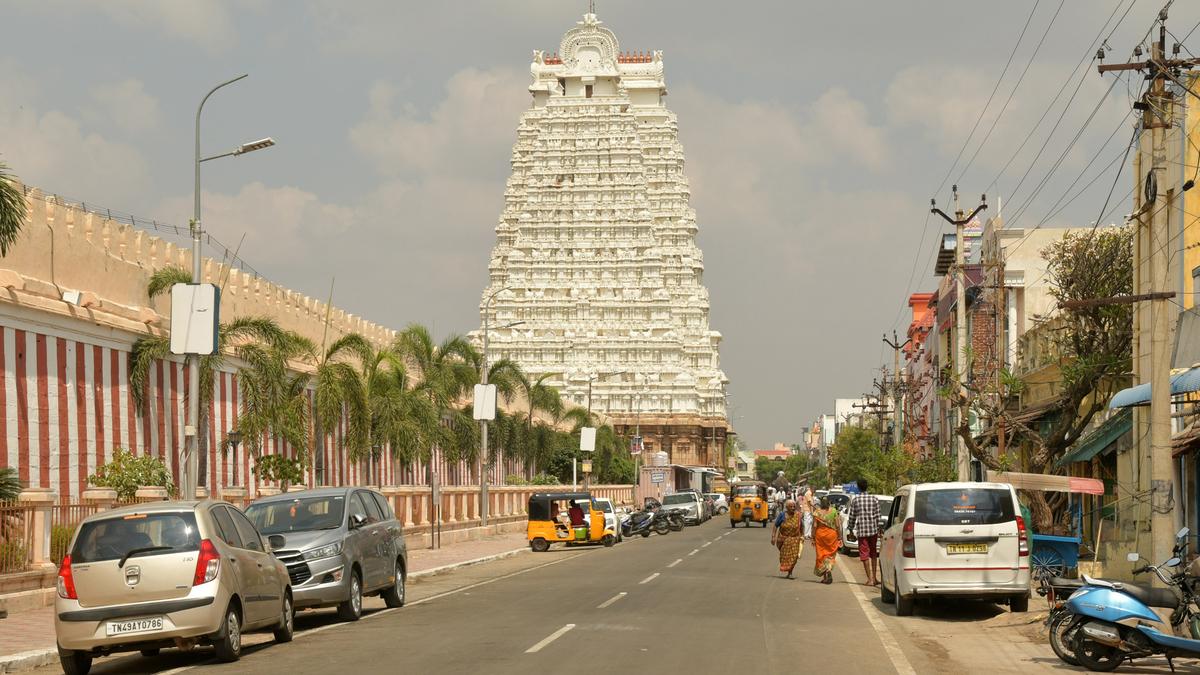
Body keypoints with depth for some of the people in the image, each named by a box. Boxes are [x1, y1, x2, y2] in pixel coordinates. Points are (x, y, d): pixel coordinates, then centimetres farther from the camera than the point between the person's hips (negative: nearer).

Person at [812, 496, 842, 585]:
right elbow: (837, 525, -4)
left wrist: (813, 538, -2)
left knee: (822, 555, 9)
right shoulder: (833, 511, -3)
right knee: (830, 555, 12)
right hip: (831, 534, 0)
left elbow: (814, 526, -7)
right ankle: (828, 570, -10)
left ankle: (825, 577, 6)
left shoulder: (817, 512, -5)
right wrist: (839, 537, 3)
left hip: (820, 535, 0)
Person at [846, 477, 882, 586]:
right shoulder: (874, 499, 1)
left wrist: (851, 529, 12)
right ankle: (874, 577, 14)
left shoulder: (855, 500, -4)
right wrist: (878, 528, 8)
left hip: (861, 530, -2)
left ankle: (870, 579, -4)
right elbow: (877, 515, 0)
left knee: (864, 554, 1)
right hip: (873, 529, 2)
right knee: (873, 553, 15)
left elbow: (852, 516, 0)